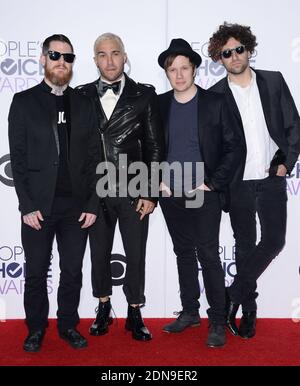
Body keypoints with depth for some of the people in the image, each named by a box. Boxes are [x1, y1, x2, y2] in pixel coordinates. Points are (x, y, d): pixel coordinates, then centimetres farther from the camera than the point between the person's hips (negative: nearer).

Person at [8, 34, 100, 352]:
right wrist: (27, 205, -9)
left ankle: (68, 325, 29)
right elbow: (18, 157, -2)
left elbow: (94, 157, 6)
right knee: (36, 273, 10)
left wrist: (92, 203, -1)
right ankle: (36, 328, 28)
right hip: (38, 205, -2)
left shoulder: (84, 104, 8)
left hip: (77, 206, 2)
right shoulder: (24, 101, 2)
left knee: (72, 272, 11)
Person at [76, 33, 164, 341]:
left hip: (133, 191, -1)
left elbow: (154, 147, -1)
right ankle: (103, 310, 34)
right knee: (99, 253, 14)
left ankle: (134, 314, 26)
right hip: (96, 191, 2)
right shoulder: (83, 95, 4)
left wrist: (150, 193, -6)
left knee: (136, 255, 7)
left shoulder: (144, 95, 0)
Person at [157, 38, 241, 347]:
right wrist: (157, 180, 1)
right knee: (184, 253, 13)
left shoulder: (215, 103, -3)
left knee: (208, 255, -2)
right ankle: (189, 311, 27)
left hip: (204, 195, -3)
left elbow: (232, 148, -3)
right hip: (171, 195, 4)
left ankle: (217, 321, 10)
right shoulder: (159, 105, 6)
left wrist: (212, 183, -9)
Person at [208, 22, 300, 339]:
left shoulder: (274, 81, 4)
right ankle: (248, 309, 25)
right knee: (245, 245, 7)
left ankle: (234, 294, 17)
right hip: (238, 182, -1)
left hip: (272, 178, 2)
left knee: (274, 241, -2)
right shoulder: (215, 95, -1)